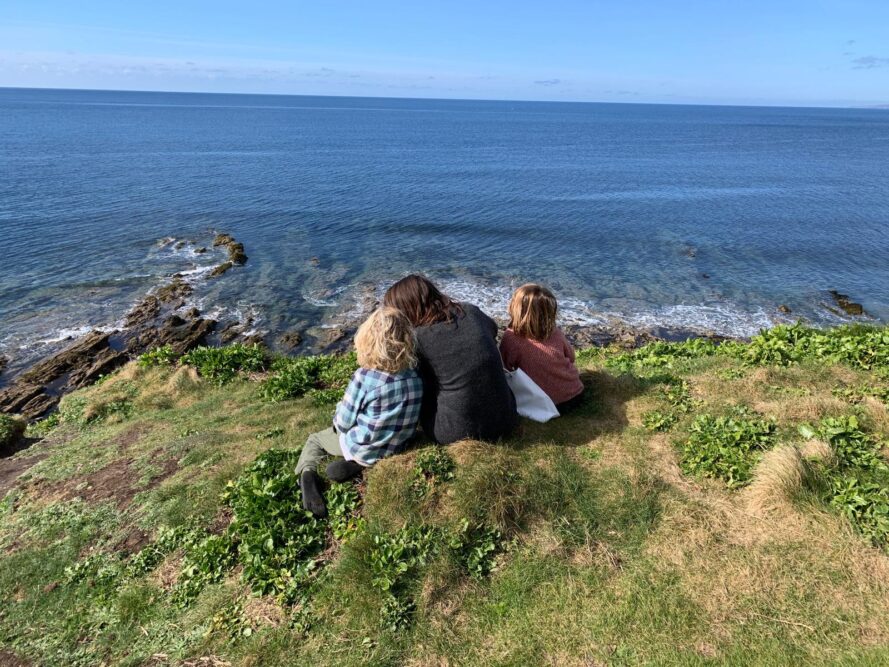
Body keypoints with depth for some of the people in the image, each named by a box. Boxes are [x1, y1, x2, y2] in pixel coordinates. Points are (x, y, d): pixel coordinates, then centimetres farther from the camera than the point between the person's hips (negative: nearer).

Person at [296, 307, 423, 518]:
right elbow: (402, 416, 3)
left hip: (364, 449, -4)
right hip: (397, 447, 4)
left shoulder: (364, 377, -29)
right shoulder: (415, 378, -15)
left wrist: (339, 413, 6)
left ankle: (307, 475, -1)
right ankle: (357, 464, 7)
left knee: (314, 439, 24)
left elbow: (343, 423, -17)